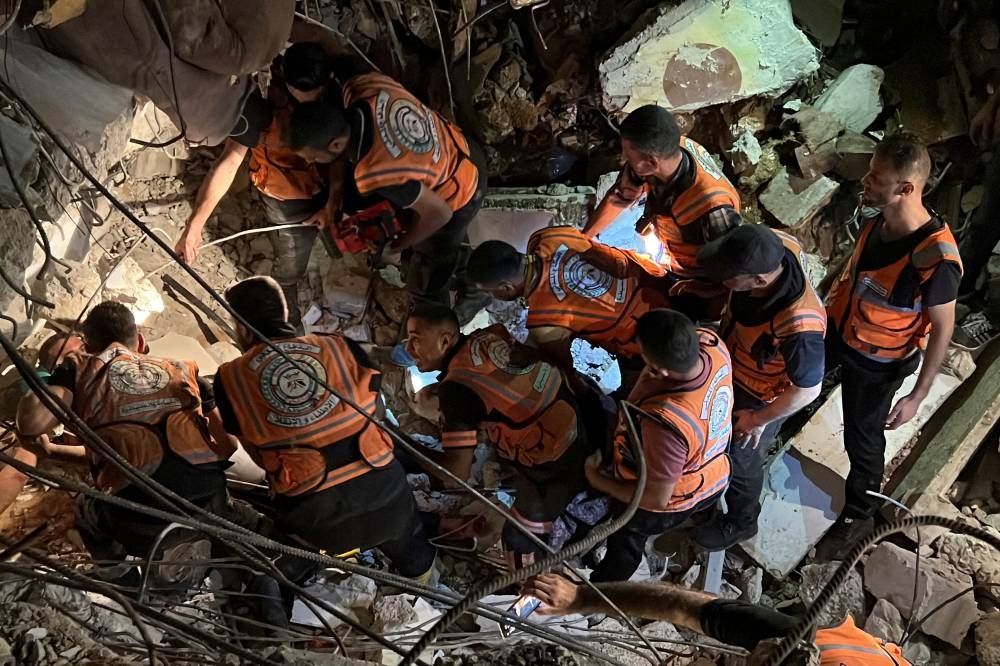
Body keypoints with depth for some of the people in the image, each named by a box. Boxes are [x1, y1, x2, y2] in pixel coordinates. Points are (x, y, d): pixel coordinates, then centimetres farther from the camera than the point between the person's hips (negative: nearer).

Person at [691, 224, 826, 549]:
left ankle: (740, 523, 51)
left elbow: (807, 390, -30)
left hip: (758, 399, -6)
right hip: (730, 369, 6)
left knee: (740, 460, 21)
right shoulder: (770, 249, -29)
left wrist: (759, 420, -13)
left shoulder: (799, 324, -46)